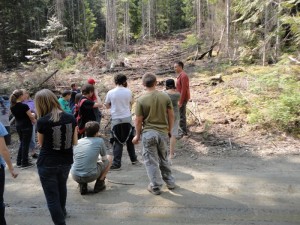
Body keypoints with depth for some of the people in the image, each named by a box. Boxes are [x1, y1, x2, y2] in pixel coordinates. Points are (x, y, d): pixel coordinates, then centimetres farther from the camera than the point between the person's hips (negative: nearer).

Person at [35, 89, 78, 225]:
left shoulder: (42, 122, -16)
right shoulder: (71, 118, -7)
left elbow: (41, 143, -1)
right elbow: (74, 142, 1)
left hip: (47, 164, -5)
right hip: (66, 162, 5)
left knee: (52, 196, 8)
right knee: (62, 187, 31)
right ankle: (62, 211, 54)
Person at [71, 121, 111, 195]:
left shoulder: (77, 142, 9)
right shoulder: (99, 141, -2)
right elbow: (104, 159, 11)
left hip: (75, 177, 4)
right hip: (91, 176, -4)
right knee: (108, 160, 18)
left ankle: (82, 185, 16)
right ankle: (99, 185, 17)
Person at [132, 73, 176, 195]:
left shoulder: (141, 100, -11)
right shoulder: (165, 97, -3)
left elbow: (138, 120, -7)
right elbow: (171, 115, 2)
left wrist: (137, 135, 5)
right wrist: (169, 130, 16)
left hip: (149, 133, -3)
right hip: (163, 132, 4)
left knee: (151, 160, 9)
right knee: (164, 159, 21)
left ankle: (156, 187, 16)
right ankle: (170, 182, 31)